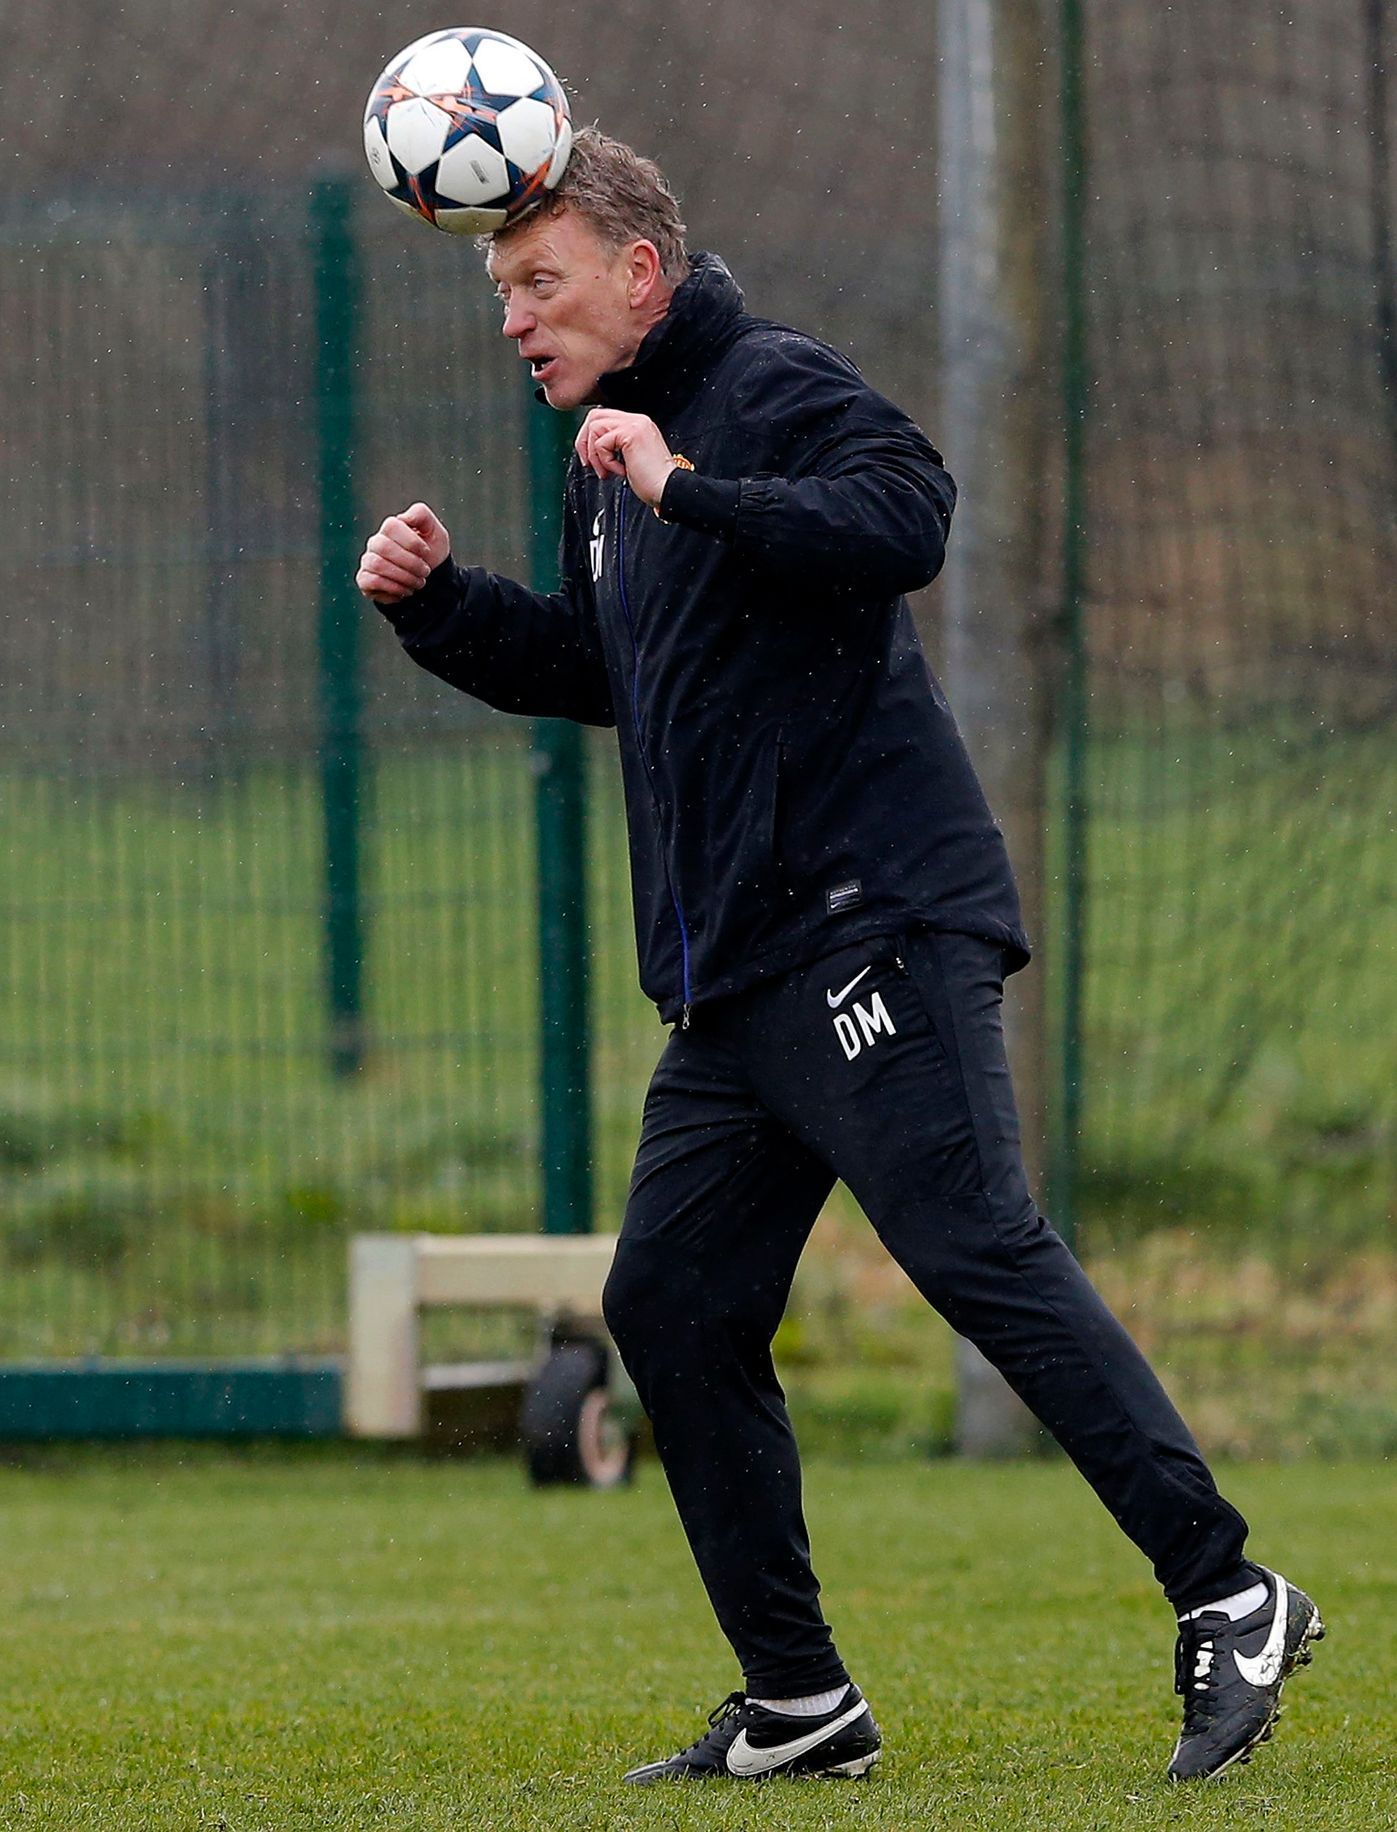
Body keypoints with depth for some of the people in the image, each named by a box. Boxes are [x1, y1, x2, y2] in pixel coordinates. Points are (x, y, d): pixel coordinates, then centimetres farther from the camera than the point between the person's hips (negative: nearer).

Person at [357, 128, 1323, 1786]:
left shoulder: (774, 387, -7)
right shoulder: (606, 459, 21)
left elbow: (908, 517, -25)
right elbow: (590, 668, 34)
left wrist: (691, 492, -26)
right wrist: (434, 602, 19)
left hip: (874, 927, -10)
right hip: (730, 985, 10)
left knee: (977, 1254, -17)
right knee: (670, 1306, 6)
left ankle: (1227, 1602, -15)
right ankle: (799, 1706, 12)